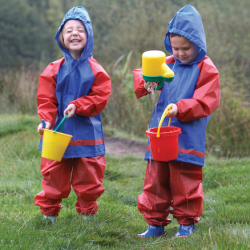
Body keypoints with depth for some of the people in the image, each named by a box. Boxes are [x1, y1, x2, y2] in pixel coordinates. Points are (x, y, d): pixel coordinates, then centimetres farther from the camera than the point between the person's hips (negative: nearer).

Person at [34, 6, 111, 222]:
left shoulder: (95, 70, -1)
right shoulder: (54, 70, 1)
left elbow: (100, 97, -6)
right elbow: (46, 99, 0)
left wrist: (78, 106, -19)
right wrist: (46, 121, -16)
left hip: (87, 133, 0)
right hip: (58, 133, 0)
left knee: (88, 178, 7)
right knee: (53, 176, 6)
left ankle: (87, 213, 25)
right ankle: (48, 214, 20)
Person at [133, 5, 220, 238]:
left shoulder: (206, 69, -4)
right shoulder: (167, 64, 11)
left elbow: (204, 102, -12)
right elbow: (139, 77, 11)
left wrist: (180, 108, -25)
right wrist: (145, 82, -13)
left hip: (188, 138, -5)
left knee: (185, 182, 2)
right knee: (155, 181, 8)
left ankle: (187, 223, 16)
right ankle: (155, 223, 17)